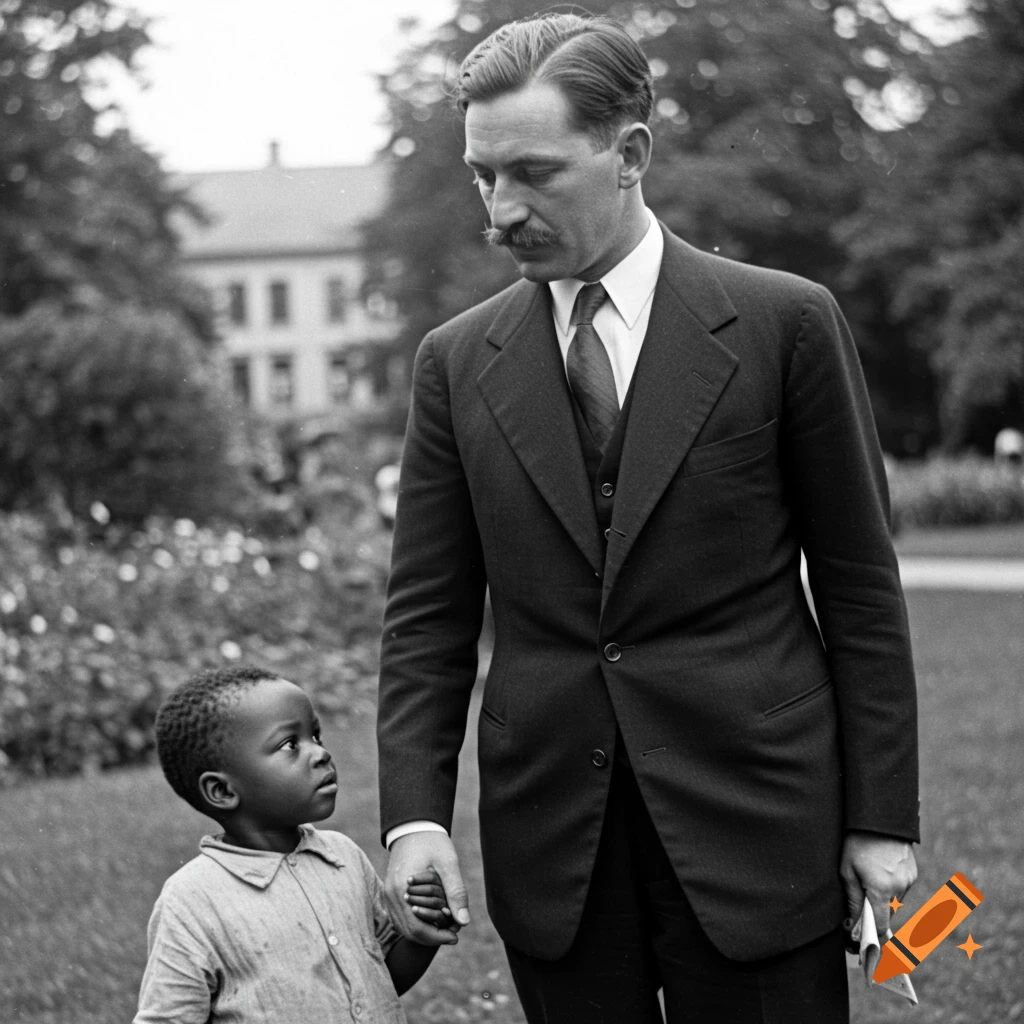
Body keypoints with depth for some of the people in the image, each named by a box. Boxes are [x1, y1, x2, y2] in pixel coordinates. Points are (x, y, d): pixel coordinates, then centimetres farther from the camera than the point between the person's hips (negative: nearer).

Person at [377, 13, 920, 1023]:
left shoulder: (786, 323, -2)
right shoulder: (456, 361, 5)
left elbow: (860, 588, 0)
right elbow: (427, 612, 6)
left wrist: (881, 818, -2)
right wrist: (415, 814, -6)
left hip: (753, 823, -2)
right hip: (548, 843, 2)